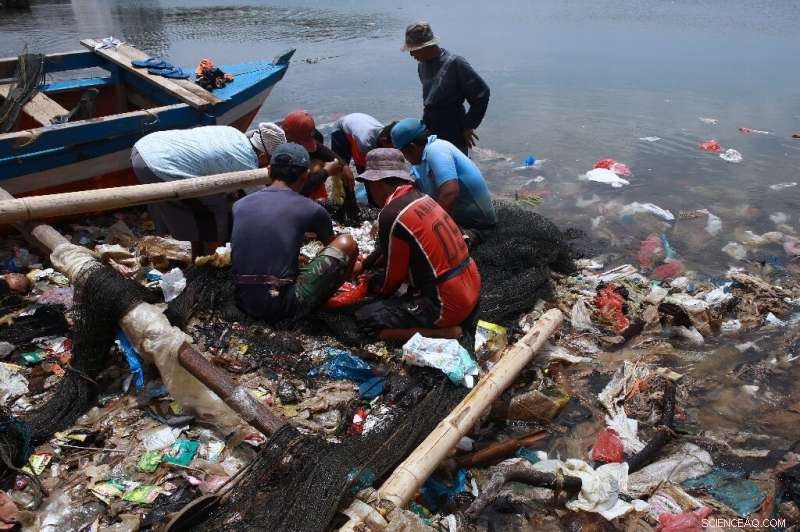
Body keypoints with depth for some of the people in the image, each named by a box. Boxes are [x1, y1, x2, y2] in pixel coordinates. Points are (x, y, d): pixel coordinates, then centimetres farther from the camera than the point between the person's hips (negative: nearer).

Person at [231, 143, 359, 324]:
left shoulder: (240, 204, 7)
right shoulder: (310, 209, -5)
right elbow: (332, 245, 16)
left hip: (244, 302, 6)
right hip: (283, 306, -6)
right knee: (347, 243, 3)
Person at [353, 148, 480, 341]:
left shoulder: (391, 216, -19)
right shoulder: (421, 197, 7)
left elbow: (394, 275, -8)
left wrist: (380, 294, 14)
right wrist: (364, 265, 36)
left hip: (447, 306, -9)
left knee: (365, 317, 0)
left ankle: (443, 330, -5)